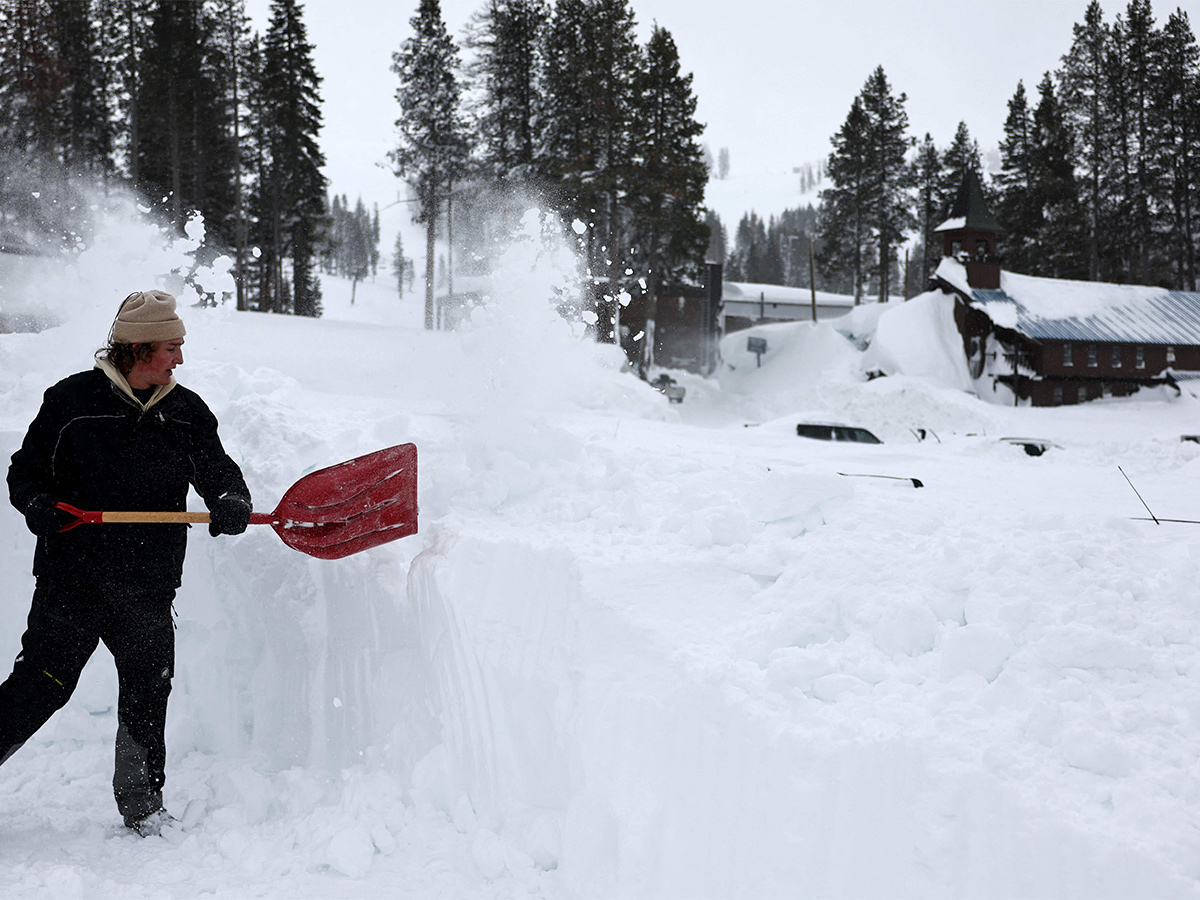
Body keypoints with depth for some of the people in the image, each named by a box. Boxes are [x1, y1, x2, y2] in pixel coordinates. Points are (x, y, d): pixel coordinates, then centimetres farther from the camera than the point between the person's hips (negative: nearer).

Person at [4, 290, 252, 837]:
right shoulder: (72, 400, -2)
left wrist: (231, 503, -14)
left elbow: (218, 471, 8)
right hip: (72, 580, -3)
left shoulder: (188, 412, 6)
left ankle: (142, 805, 26)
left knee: (147, 696, 10)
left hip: (150, 588, 3)